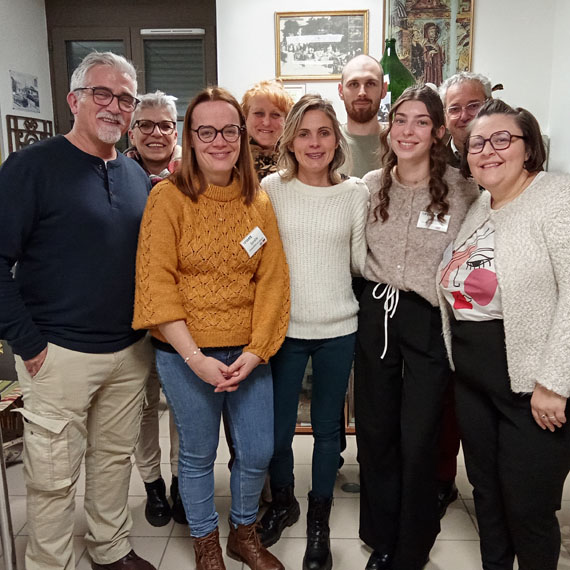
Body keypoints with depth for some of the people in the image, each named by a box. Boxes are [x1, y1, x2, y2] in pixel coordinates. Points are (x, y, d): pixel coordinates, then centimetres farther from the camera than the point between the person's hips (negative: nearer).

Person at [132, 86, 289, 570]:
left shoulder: (258, 201, 3)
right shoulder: (168, 197, -8)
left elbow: (273, 280, -1)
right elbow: (157, 283, -12)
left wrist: (256, 351, -9)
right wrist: (194, 358, -15)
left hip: (248, 353, 4)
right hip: (185, 354, -3)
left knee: (258, 452, 12)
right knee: (198, 455, 13)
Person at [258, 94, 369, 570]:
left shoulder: (356, 193, 1)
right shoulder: (272, 187, -3)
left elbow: (361, 261, 4)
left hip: (338, 329, 1)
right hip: (283, 326, 0)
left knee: (327, 427, 14)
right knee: (278, 426, 12)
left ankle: (319, 520, 37)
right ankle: (283, 501, 42)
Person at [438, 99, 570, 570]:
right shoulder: (477, 209, 13)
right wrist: (459, 362, 12)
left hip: (532, 383, -7)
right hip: (472, 378, 7)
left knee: (528, 508, 5)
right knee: (486, 491, 19)